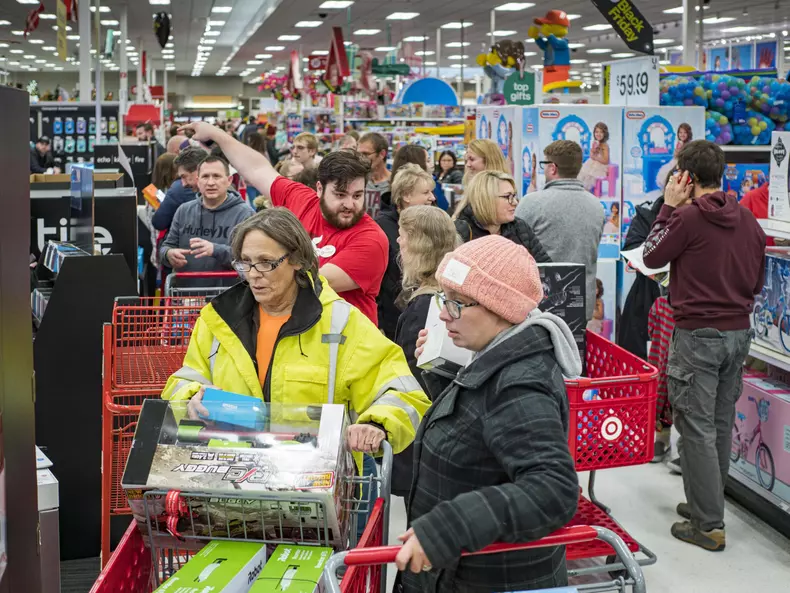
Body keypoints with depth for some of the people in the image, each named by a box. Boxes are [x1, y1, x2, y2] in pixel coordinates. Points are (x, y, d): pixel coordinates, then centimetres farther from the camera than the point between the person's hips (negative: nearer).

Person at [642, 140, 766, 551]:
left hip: (698, 335, -7)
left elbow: (652, 257, -1)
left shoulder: (688, 217, -16)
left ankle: (708, 524, 1)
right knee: (721, 425, 16)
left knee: (697, 428, -2)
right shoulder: (748, 219, 6)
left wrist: (669, 208, 1)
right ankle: (706, 504, 29)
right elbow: (758, 280, 14)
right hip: (738, 332, 7)